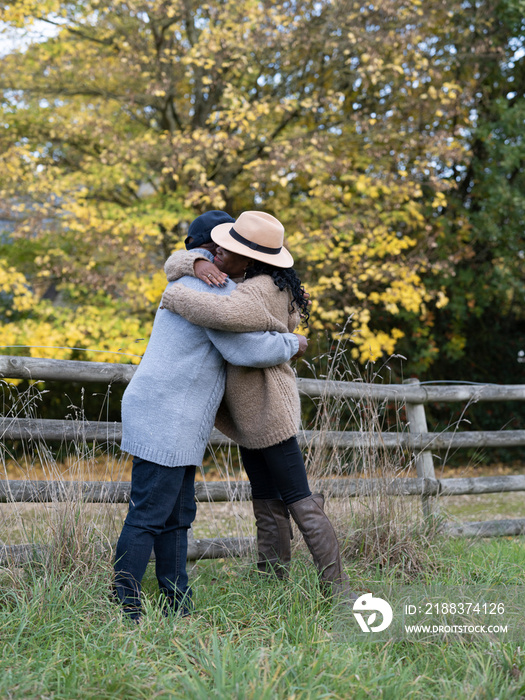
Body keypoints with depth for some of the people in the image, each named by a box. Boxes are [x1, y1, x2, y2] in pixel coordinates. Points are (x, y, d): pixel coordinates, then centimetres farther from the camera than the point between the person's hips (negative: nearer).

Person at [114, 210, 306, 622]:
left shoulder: (191, 283, 20)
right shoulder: (214, 289, -12)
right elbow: (247, 349, -17)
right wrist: (291, 344, 0)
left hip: (173, 422, 11)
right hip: (165, 420, -11)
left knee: (178, 515, 11)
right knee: (149, 515, -8)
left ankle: (178, 608, 14)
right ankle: (124, 610, -6)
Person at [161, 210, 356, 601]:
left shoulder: (260, 290, -22)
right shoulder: (244, 279, 7)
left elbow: (224, 314, -44)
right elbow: (175, 265, 9)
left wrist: (174, 298, -27)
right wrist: (197, 264, -16)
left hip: (269, 409, -10)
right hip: (251, 413, 10)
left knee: (298, 499, -5)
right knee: (267, 503, 13)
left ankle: (337, 591, 2)